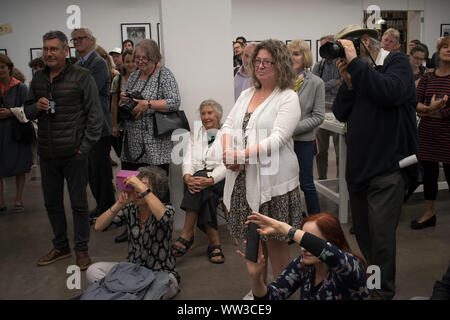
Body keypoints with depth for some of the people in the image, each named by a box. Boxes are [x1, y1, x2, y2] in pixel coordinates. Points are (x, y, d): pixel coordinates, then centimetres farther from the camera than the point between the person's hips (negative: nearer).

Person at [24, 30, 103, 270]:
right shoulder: (38, 78, 11)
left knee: (79, 203, 5)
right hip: (47, 155, 6)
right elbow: (27, 110, 19)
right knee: (52, 203, 15)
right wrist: (36, 107, -5)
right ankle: (60, 246, 32)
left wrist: (85, 147, -11)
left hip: (74, 154, -5)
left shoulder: (82, 77, -6)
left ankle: (81, 250, 20)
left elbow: (95, 115, -7)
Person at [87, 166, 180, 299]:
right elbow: (98, 226, -11)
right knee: (93, 270, -14)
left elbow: (163, 217, -41)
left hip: (161, 273, -3)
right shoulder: (130, 209, -2)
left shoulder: (167, 209, -14)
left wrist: (142, 187, -36)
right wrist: (120, 203, -23)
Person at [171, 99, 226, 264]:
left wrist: (210, 179, -26)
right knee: (206, 196, -33)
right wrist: (187, 177, -17)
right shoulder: (195, 135, 22)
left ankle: (187, 234, -33)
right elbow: (188, 160, 8)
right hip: (197, 176, 3)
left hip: (220, 180, -3)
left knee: (202, 183, -36)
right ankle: (215, 243, -31)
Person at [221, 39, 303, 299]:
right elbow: (228, 126, 12)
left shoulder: (288, 97, -5)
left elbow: (277, 139, -16)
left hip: (273, 179, -6)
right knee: (251, 236, 12)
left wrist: (241, 154, -24)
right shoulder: (247, 94, 15)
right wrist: (228, 154, -7)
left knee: (275, 239, 0)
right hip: (243, 177, 6)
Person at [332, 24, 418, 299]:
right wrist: (348, 82, -9)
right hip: (358, 168, 6)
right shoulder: (355, 72, 14)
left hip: (388, 168, -6)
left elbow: (391, 93, -23)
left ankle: (384, 291, 11)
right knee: (363, 233, 15)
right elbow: (340, 114, 6)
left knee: (381, 235, -7)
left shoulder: (397, 61, -2)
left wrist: (355, 61, -19)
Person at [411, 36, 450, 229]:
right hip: (427, 135, 4)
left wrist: (429, 110, -12)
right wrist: (429, 108, -20)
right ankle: (429, 214, 30)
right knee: (429, 174, 13)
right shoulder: (428, 78, 8)